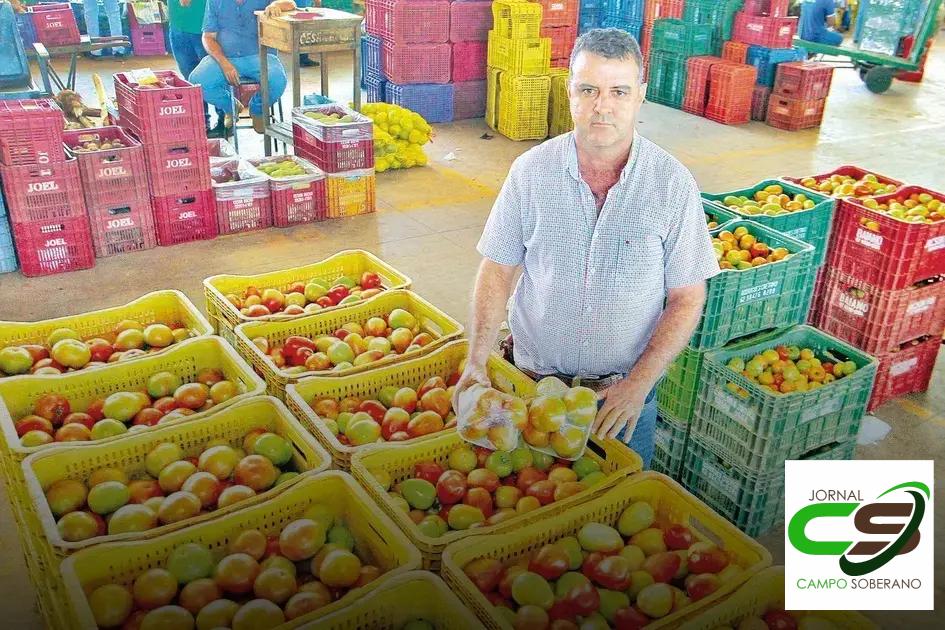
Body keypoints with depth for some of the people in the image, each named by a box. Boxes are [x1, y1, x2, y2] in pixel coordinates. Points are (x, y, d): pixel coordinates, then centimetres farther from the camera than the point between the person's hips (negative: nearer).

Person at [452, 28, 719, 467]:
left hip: (627, 388, 0)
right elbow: (498, 270, -3)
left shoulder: (672, 183, -11)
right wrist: (476, 360, -14)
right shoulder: (531, 171, -8)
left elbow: (687, 298, -8)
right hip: (533, 379, 1)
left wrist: (638, 385, -17)